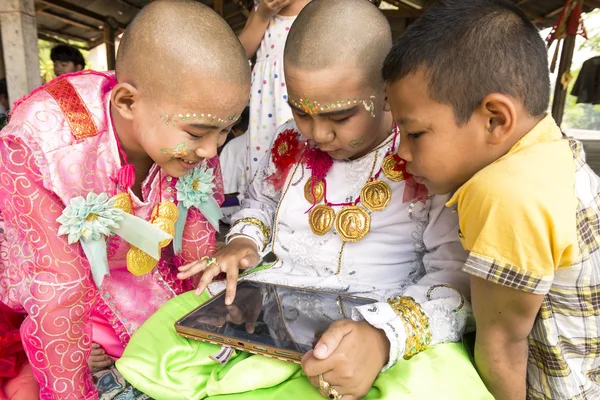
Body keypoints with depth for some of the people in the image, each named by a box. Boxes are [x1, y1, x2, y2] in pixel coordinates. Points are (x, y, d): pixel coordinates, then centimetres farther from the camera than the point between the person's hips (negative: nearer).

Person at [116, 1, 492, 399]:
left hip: (399, 323, -3)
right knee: (149, 356, -11)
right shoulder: (290, 140, 3)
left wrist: (384, 335, -34)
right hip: (268, 306, 4)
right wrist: (244, 239, -1)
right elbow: (260, 200, 22)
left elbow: (461, 274, -16)